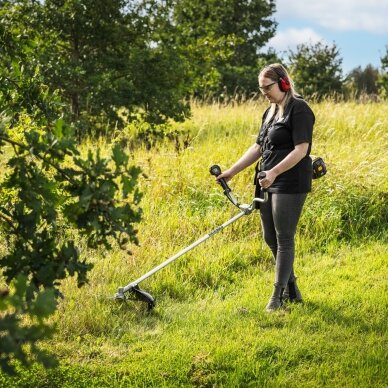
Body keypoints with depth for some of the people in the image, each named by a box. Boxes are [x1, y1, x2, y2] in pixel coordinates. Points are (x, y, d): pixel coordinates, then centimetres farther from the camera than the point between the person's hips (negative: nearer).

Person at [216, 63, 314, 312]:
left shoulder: (299, 110, -10)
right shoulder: (271, 112, 17)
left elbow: (301, 149, -19)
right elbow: (258, 148, 20)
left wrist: (275, 172, -29)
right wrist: (231, 172, 14)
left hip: (290, 184, -9)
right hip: (268, 183, 9)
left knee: (284, 239, -3)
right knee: (270, 238, 12)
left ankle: (278, 296, 4)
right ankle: (292, 290, 27)